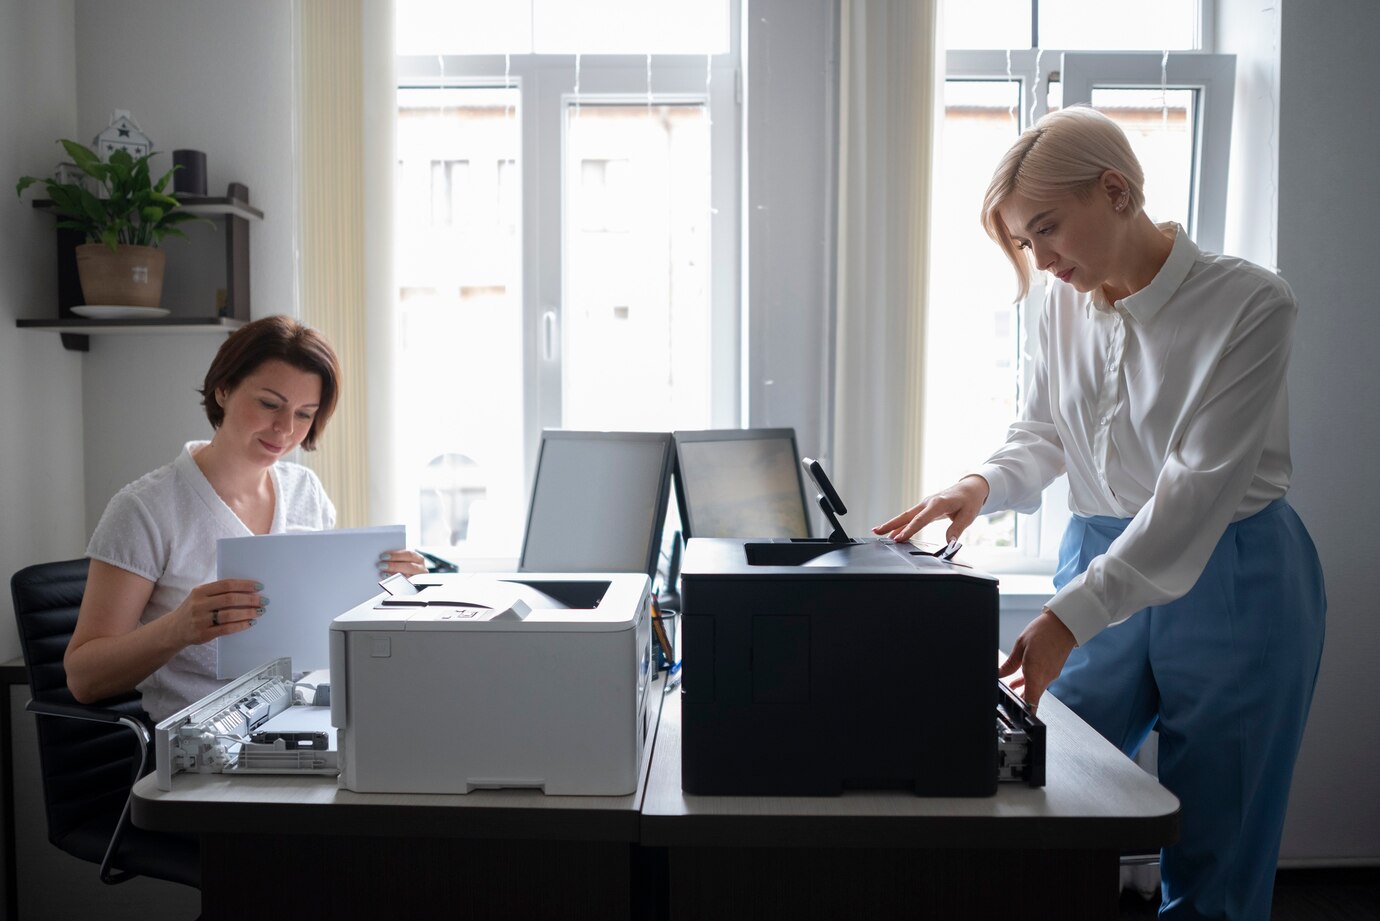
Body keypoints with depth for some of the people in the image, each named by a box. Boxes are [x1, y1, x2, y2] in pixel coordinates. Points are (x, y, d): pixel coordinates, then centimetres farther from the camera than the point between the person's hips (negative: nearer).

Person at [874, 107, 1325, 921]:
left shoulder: (1250, 302, -16)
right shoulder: (1067, 305, 0)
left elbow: (1198, 487, -23)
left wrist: (1069, 618, -29)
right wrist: (983, 486, -13)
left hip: (1228, 584, -4)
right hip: (1101, 562, 5)